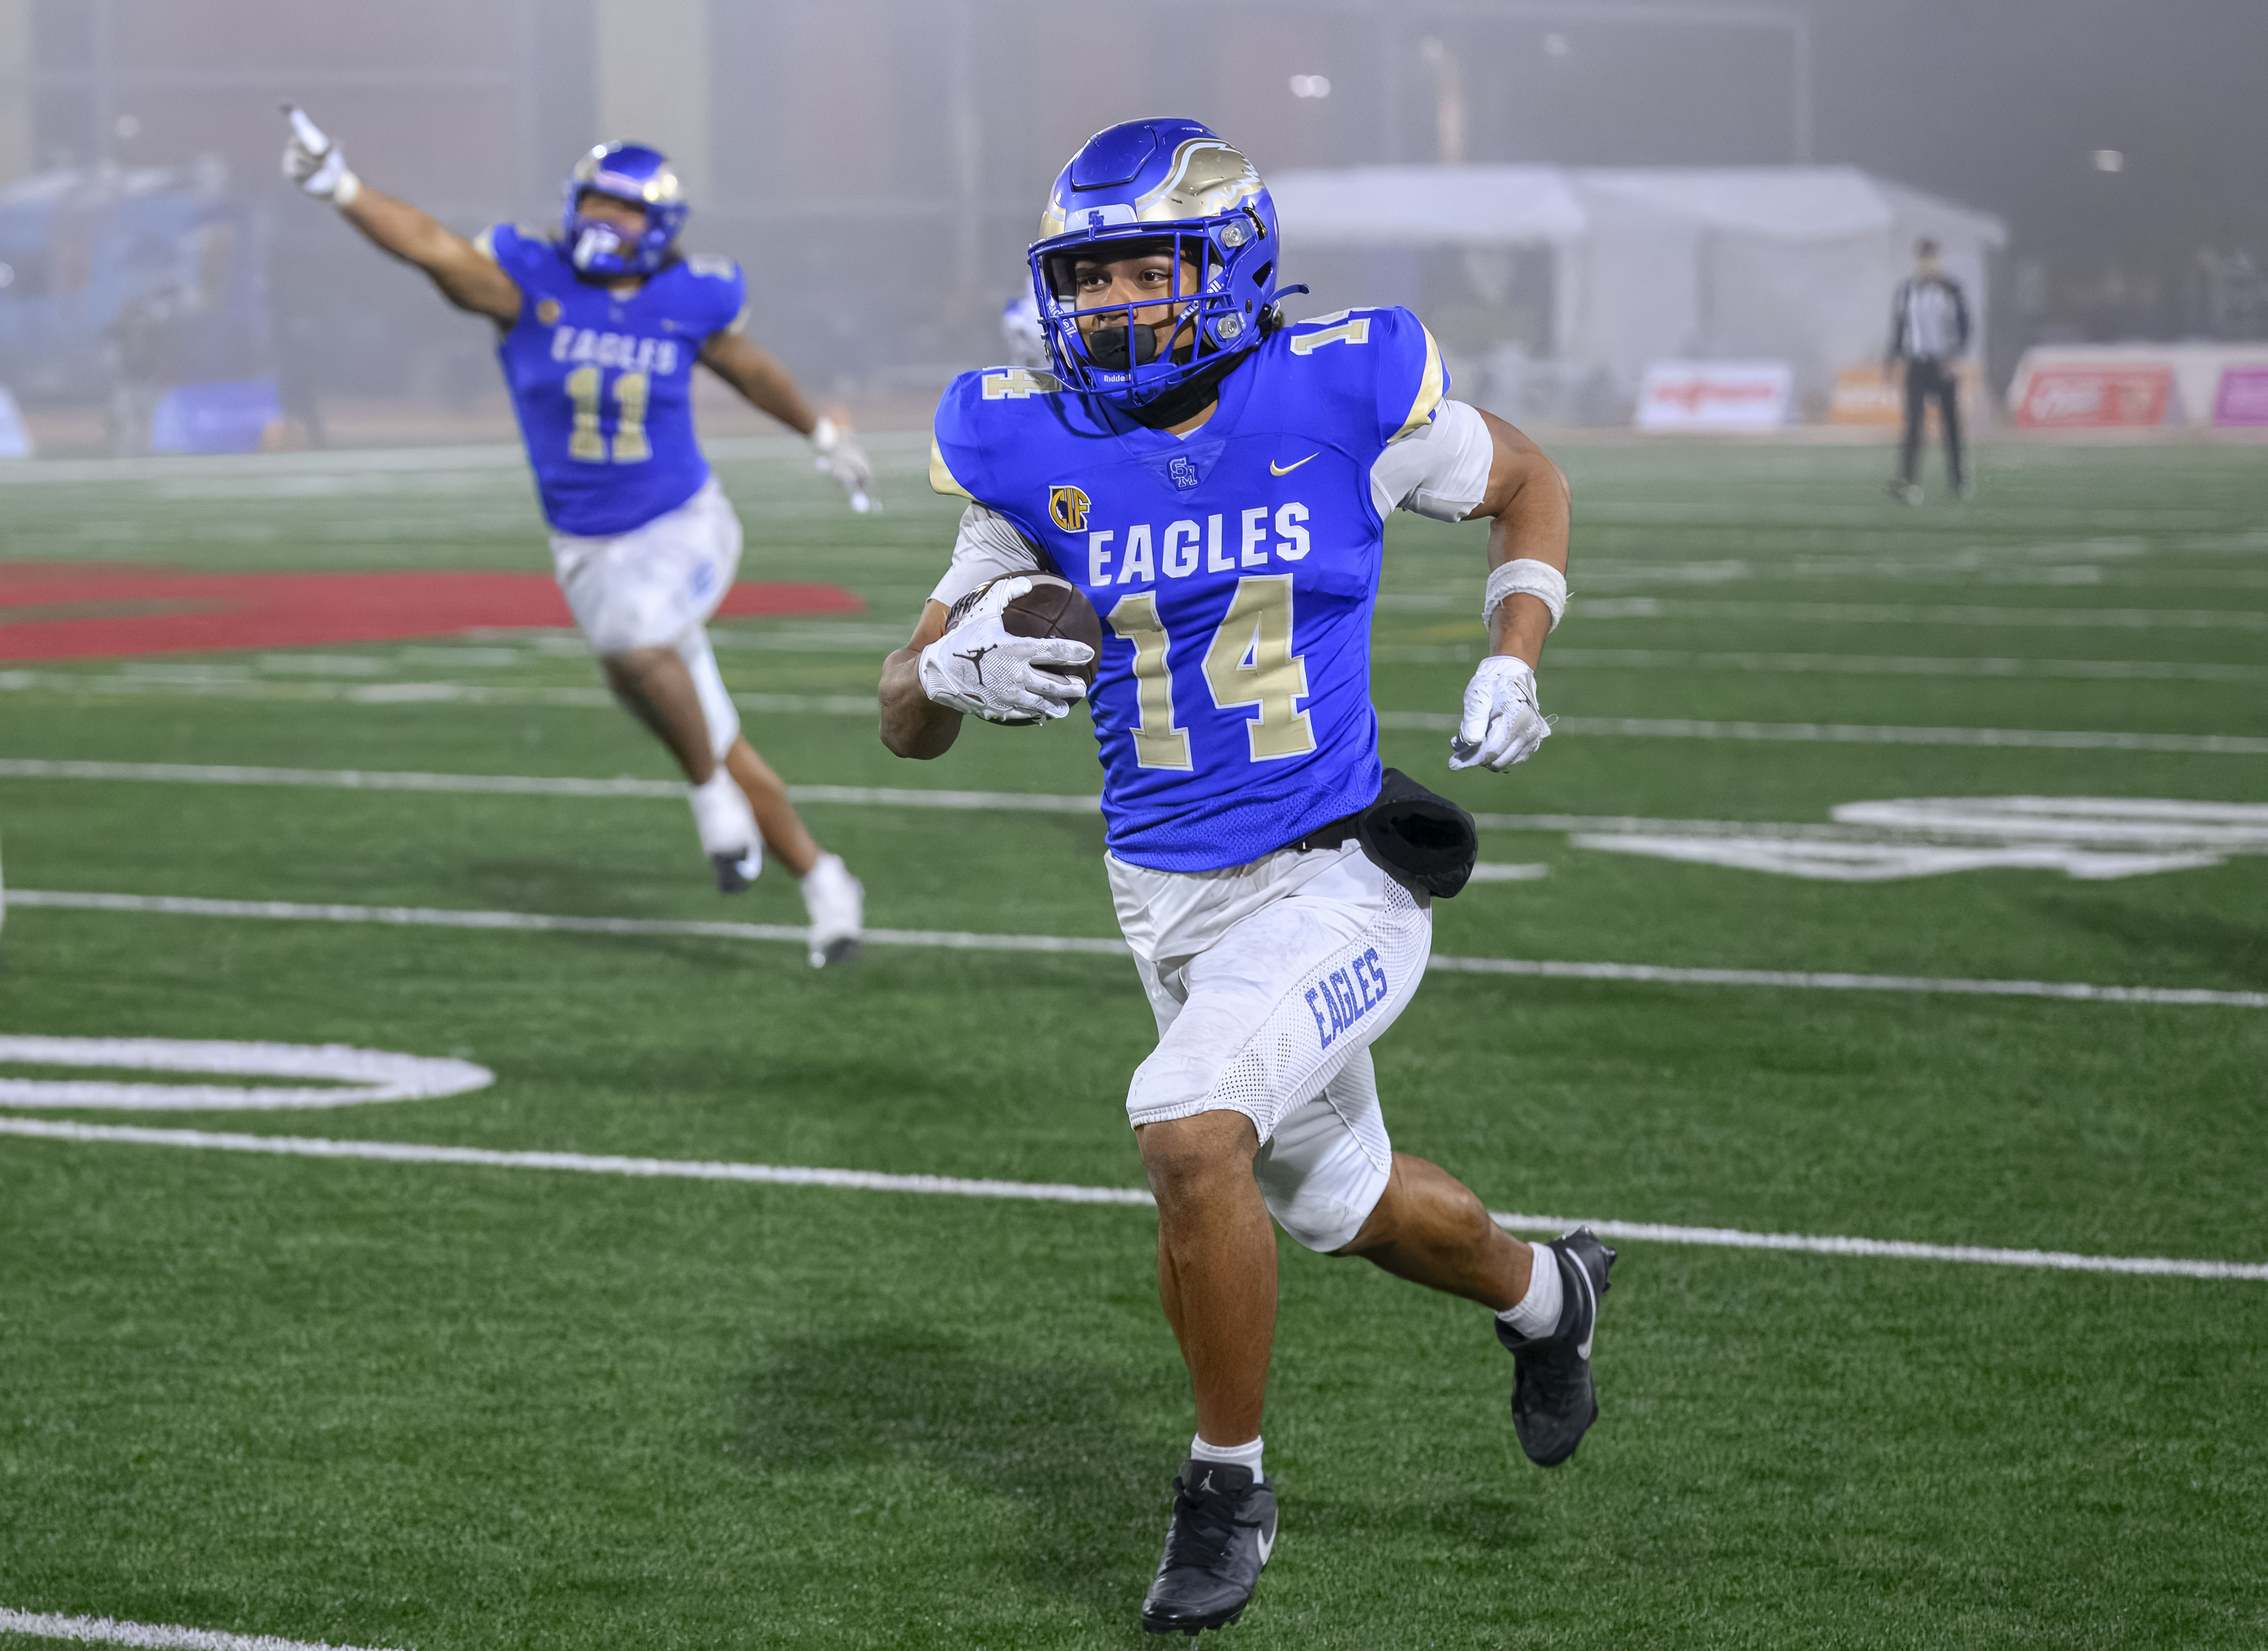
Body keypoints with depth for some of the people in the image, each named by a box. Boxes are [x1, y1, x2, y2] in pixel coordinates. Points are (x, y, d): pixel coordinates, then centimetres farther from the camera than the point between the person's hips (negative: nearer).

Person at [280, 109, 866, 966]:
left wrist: (822, 433, 30)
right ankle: (820, 881, 23)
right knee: (714, 742, 6)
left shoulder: (690, 301, -7)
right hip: (591, 549, 2)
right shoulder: (532, 282, -10)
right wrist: (341, 188, -41)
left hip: (682, 526, -2)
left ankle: (713, 795, -8)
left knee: (635, 645, -33)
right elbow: (431, 246, -25)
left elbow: (751, 369, 13)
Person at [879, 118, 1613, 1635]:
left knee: (1192, 1130, -26)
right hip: (1170, 894, 5)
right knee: (1342, 1205, 20)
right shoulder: (1036, 452, -6)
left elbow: (1527, 485, 9)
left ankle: (1230, 1487, -5)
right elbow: (904, 723, -1)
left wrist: (1512, 664, -6)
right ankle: (1543, 1294, 53)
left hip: (1337, 875, -5)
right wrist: (955, 671, -25)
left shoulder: (1345, 395, -12)